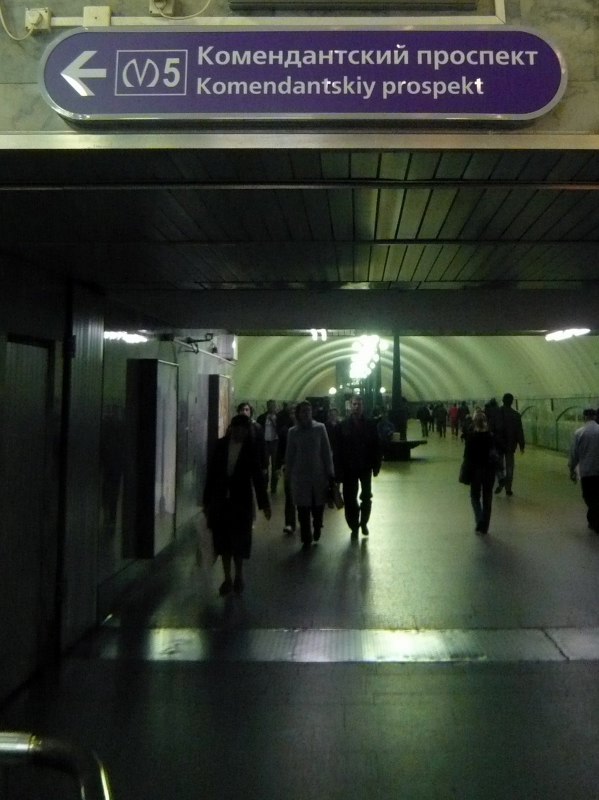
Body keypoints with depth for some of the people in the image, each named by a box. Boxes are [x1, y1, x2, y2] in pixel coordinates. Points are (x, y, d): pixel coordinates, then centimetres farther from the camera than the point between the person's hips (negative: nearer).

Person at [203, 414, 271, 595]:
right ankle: (227, 578, 20)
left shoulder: (251, 448, -5)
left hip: (241, 501, -2)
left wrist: (264, 503, -6)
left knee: (239, 540, 6)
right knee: (223, 539, 7)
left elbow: (258, 476, -4)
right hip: (220, 500, 2)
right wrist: (207, 500, 1)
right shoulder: (221, 445, -1)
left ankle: (238, 576, 26)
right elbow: (211, 472, 1)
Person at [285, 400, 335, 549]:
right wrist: (289, 475, 6)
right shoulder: (292, 432, 2)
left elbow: (326, 452, 1)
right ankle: (306, 539, 16)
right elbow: (289, 455, 6)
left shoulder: (320, 428, 0)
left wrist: (330, 473, 0)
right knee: (303, 509, 2)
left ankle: (317, 528, 35)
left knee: (318, 507, 4)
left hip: (319, 474, 0)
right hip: (300, 476, 0)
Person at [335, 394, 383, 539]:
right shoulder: (344, 425, -7)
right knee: (350, 499, 5)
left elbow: (377, 447, 0)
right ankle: (354, 526, 20)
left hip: (365, 467, 1)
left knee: (366, 497, 9)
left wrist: (376, 466, -4)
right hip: (349, 468, -1)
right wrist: (339, 470, -11)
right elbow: (338, 449, -8)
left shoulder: (370, 425, -4)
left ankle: (363, 523, 29)